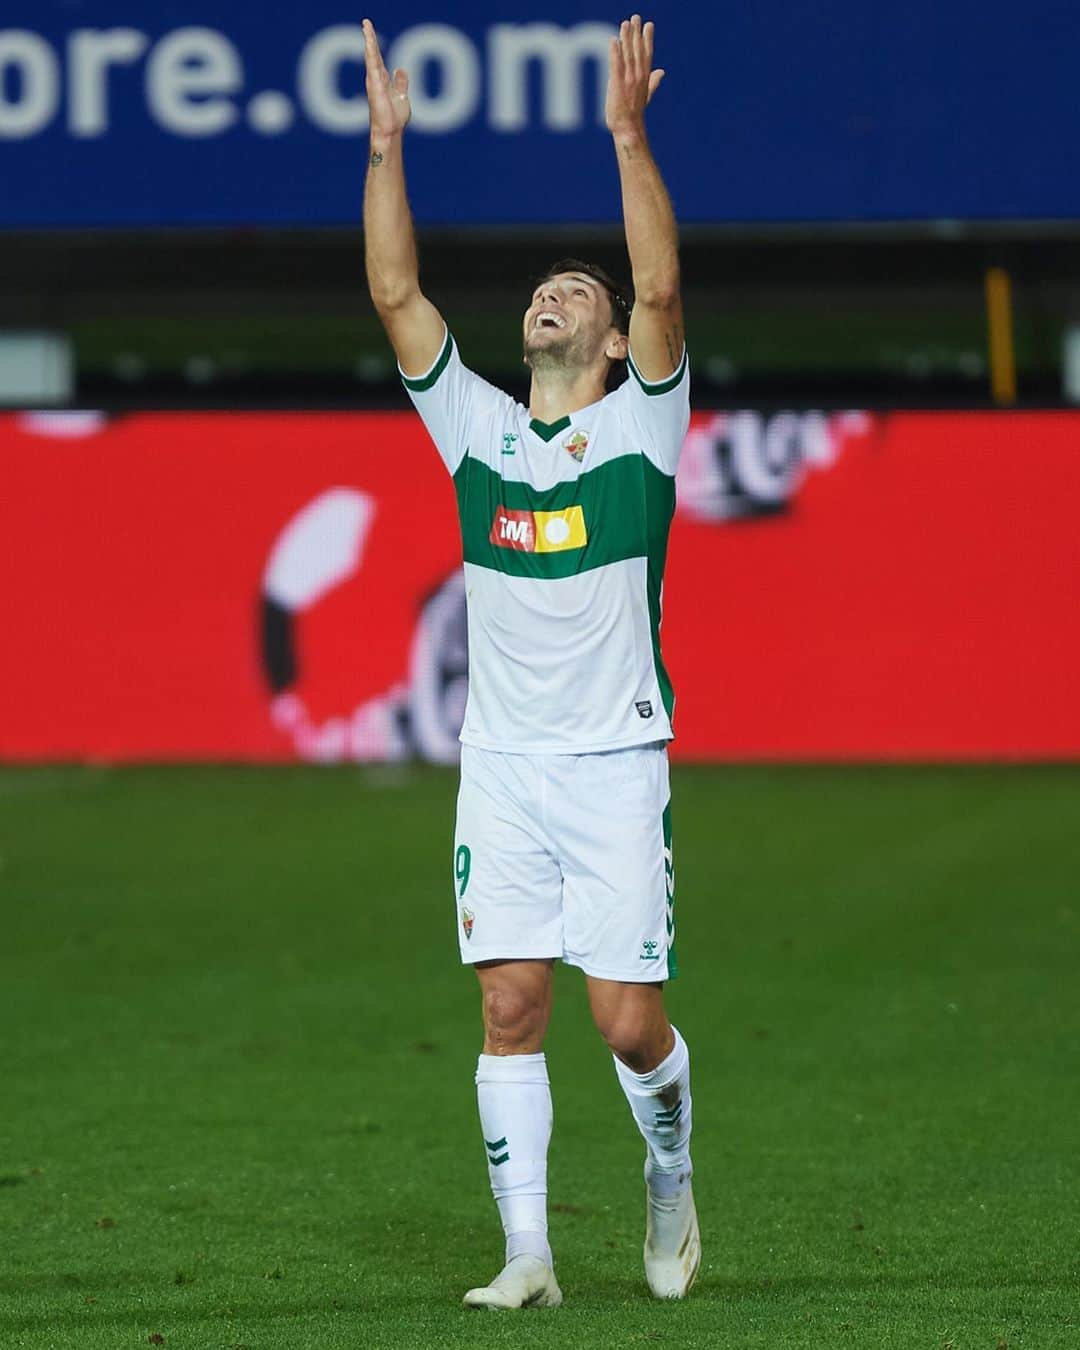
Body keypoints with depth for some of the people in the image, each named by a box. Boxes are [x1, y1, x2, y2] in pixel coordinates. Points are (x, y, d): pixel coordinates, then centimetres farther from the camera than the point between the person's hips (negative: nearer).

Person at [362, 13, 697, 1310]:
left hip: (617, 764, -3)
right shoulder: (476, 425, 10)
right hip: (500, 765, 3)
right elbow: (397, 295, 3)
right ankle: (527, 1254, 1)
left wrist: (629, 138, -21)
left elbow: (661, 288, -13)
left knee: (629, 1020, -4)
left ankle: (670, 1183, 24)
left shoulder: (642, 423, 2)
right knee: (510, 1007, -3)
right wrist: (386, 143, -5)